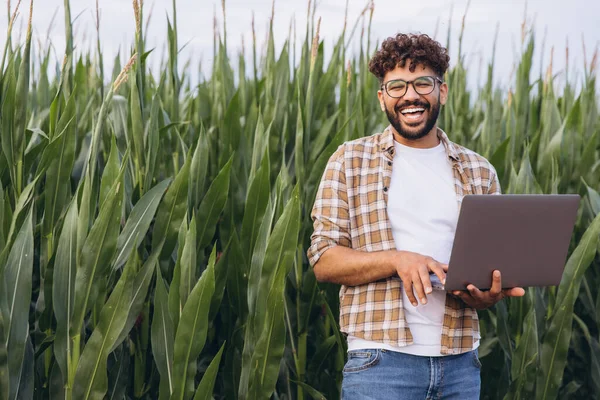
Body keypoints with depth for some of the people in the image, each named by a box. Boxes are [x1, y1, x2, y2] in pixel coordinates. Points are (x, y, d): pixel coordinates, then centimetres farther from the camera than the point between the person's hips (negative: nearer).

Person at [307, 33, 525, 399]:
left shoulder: (480, 172, 10)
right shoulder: (350, 160, 3)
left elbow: (496, 266, 12)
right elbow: (323, 260, -2)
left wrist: (489, 295, -12)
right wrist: (397, 259, -18)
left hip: (460, 363, 3)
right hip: (381, 361, -3)